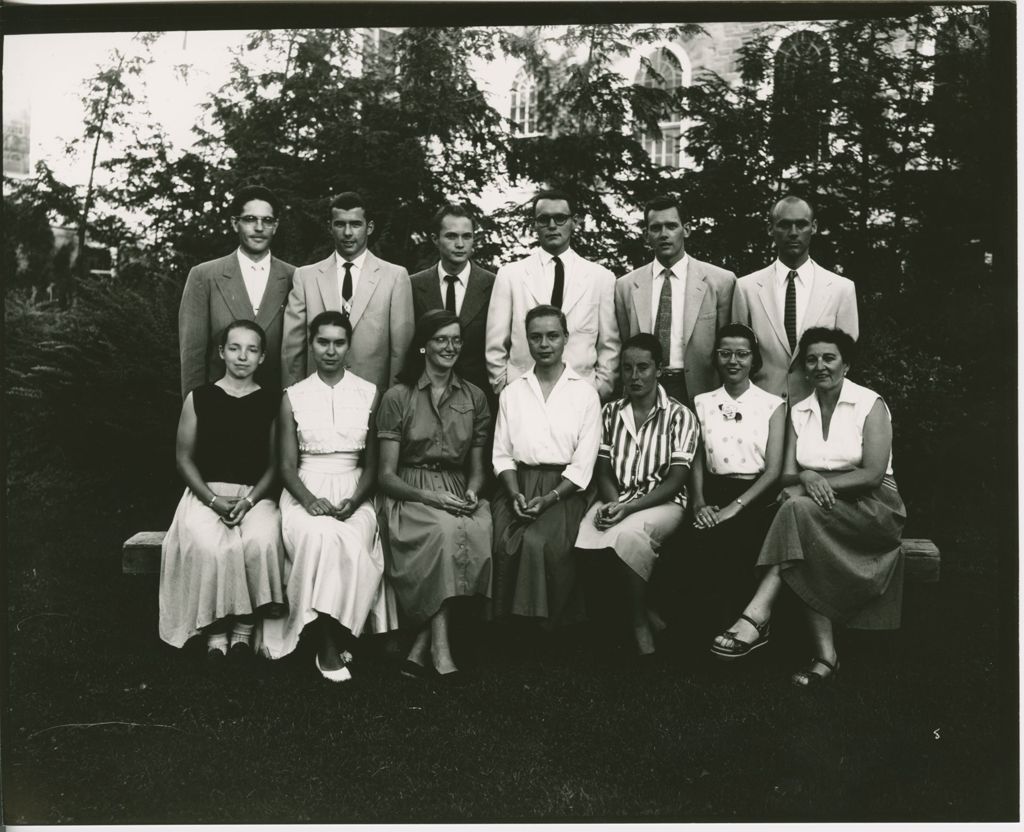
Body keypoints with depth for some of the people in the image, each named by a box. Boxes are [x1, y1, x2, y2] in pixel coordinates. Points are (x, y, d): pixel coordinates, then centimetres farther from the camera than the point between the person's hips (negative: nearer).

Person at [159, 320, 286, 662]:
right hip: (206, 493, 0)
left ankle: (245, 626, -15)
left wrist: (250, 500, -11)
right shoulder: (199, 398, 7)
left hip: (256, 495, 0)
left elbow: (275, 464, 5)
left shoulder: (271, 401, 7)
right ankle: (215, 629, -14)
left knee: (261, 541, -32)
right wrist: (214, 500, -8)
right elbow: (184, 458, 6)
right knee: (209, 546, -32)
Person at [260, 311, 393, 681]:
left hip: (353, 493, 0)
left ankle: (334, 638, -16)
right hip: (305, 491, 0)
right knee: (318, 536, -33)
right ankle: (328, 643, -23)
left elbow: (372, 463, 7)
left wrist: (354, 501, -12)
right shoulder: (293, 397, 8)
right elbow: (287, 464, 4)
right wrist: (309, 499, -15)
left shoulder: (369, 394, 8)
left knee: (350, 542, -33)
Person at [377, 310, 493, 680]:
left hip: (458, 494, 3)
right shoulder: (397, 397, 2)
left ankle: (423, 642, -23)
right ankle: (439, 641, -28)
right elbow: (387, 474, -1)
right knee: (446, 529, -35)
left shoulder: (475, 397, 13)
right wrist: (431, 497, -16)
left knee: (478, 532, -31)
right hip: (410, 495, -3)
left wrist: (471, 493, -7)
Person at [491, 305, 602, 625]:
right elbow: (502, 453, 10)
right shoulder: (511, 392, 16)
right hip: (518, 486, 3)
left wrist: (549, 498, -13)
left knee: (539, 543, -30)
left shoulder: (585, 393, 6)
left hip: (563, 488, -2)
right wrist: (515, 493, -8)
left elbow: (583, 463, -1)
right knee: (506, 544, -25)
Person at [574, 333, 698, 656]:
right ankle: (643, 610, -11)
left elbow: (675, 480, -6)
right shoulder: (610, 412, 13)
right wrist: (611, 503, -12)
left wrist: (629, 507, -18)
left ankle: (640, 622, -15)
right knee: (584, 536, -29)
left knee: (629, 534, -37)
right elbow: (603, 471, 10)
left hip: (663, 502, -3)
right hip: (616, 498, 4)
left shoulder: (679, 416, 0)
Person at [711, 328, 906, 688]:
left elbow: (874, 473, -11)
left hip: (871, 504, -4)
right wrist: (806, 479, -20)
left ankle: (756, 617, -40)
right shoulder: (798, 412, 12)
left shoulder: (870, 405, -1)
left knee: (799, 508, -33)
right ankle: (825, 654, -32)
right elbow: (788, 474, 4)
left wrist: (820, 480, -20)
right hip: (820, 509, 4)